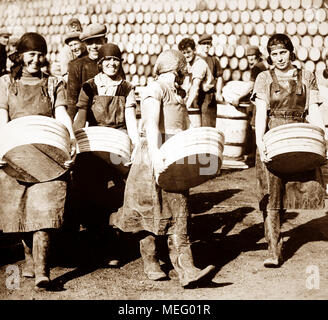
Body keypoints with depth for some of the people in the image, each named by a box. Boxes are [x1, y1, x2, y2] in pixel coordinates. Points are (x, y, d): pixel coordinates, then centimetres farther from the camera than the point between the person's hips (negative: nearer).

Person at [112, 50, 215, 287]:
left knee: (178, 214, 3)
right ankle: (151, 264, 16)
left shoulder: (178, 93, 20)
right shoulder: (155, 89, -6)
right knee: (152, 212, 2)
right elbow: (151, 124, -19)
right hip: (154, 161, -7)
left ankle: (186, 270, 4)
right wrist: (155, 156, -31)